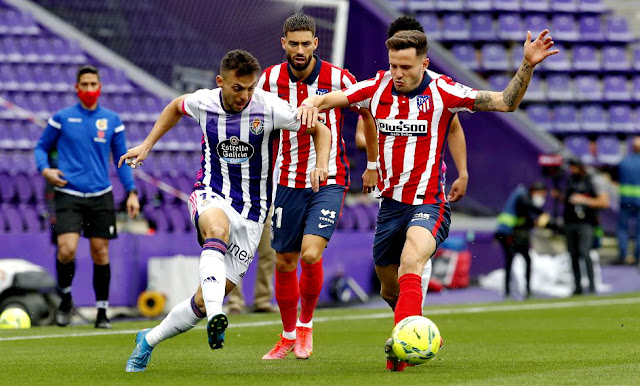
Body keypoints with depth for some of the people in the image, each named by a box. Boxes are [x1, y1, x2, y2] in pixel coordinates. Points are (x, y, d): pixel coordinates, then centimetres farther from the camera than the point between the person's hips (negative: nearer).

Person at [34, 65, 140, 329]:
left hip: (100, 197, 2)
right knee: (67, 250, -17)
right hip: (68, 195, -2)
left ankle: (102, 312, 14)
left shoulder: (112, 120, 7)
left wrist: (131, 192, 5)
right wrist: (45, 169, -8)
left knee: (100, 253, 2)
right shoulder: (62, 118, 2)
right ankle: (65, 298, 9)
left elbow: (122, 158, 13)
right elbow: (41, 147, 13)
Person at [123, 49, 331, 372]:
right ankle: (216, 316, -55)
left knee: (204, 301, -1)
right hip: (210, 198, 0)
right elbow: (176, 106, 21)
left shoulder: (269, 107, -12)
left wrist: (321, 166, -18)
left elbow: (320, 130, 0)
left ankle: (149, 340, 22)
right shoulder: (203, 103, -5)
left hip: (251, 212, 0)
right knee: (217, 230, -41)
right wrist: (146, 145, 18)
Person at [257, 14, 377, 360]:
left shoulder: (339, 79, -9)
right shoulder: (270, 79, -2)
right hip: (288, 184, 3)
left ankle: (306, 324, 6)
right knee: (284, 261, 6)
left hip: (329, 182, -3)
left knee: (311, 254, -19)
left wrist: (372, 166, 11)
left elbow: (369, 114, 6)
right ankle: (288, 336, 26)